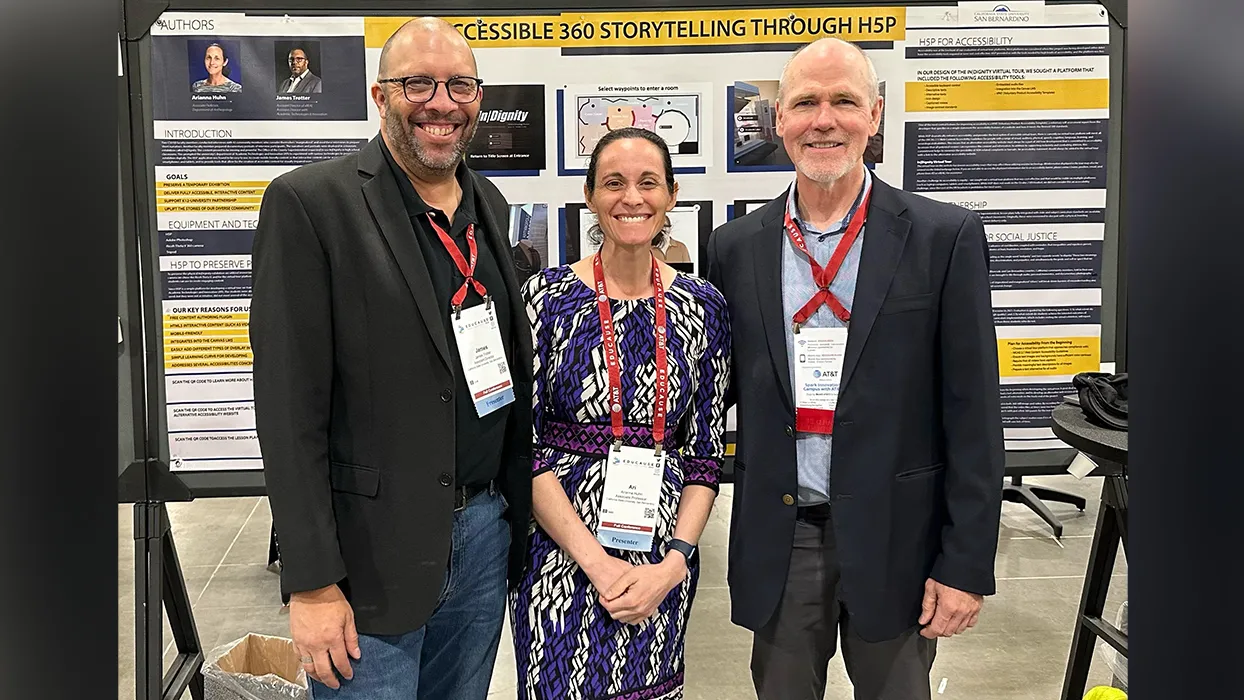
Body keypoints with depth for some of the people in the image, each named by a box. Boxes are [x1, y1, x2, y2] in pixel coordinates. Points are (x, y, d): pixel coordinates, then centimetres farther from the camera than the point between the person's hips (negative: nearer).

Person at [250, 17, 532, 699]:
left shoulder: (489, 206, 9)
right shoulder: (309, 204, -11)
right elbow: (289, 407, -14)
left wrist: (518, 514, 13)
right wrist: (312, 583, -15)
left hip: (486, 533, 6)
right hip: (372, 556, -6)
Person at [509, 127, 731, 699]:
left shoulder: (703, 306, 1)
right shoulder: (547, 296, -6)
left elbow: (707, 453, 3)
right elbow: (522, 446, -7)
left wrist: (673, 563, -9)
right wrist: (597, 561, -14)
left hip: (664, 566, 2)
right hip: (560, 558, -2)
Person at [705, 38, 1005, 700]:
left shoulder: (944, 238, -6)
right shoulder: (735, 247, 2)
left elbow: (972, 414, -7)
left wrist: (967, 564, -8)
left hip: (895, 539, -2)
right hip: (778, 543, 2)